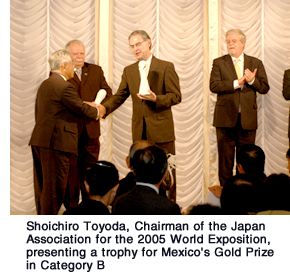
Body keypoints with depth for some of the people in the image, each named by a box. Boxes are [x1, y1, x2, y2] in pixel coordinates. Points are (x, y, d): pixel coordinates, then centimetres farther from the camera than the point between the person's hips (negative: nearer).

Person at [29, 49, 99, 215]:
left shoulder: (45, 85, 16)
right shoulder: (64, 86, -14)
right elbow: (81, 108, -7)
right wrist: (96, 112, 13)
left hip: (39, 141, 10)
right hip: (55, 142, -10)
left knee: (42, 185, 15)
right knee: (54, 187, -4)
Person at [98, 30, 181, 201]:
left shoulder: (166, 67, -1)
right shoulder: (129, 71, 14)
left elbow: (176, 96, -4)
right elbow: (120, 96, 10)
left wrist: (156, 99, -21)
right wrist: (105, 108, -8)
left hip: (161, 129, -4)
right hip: (140, 131, 4)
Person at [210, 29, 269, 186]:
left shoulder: (256, 63, 10)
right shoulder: (219, 63, 5)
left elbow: (265, 88, 5)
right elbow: (213, 85, -9)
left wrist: (252, 80, -14)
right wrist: (236, 83, -17)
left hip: (247, 119, 1)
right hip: (226, 118, -1)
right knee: (225, 159, 2)